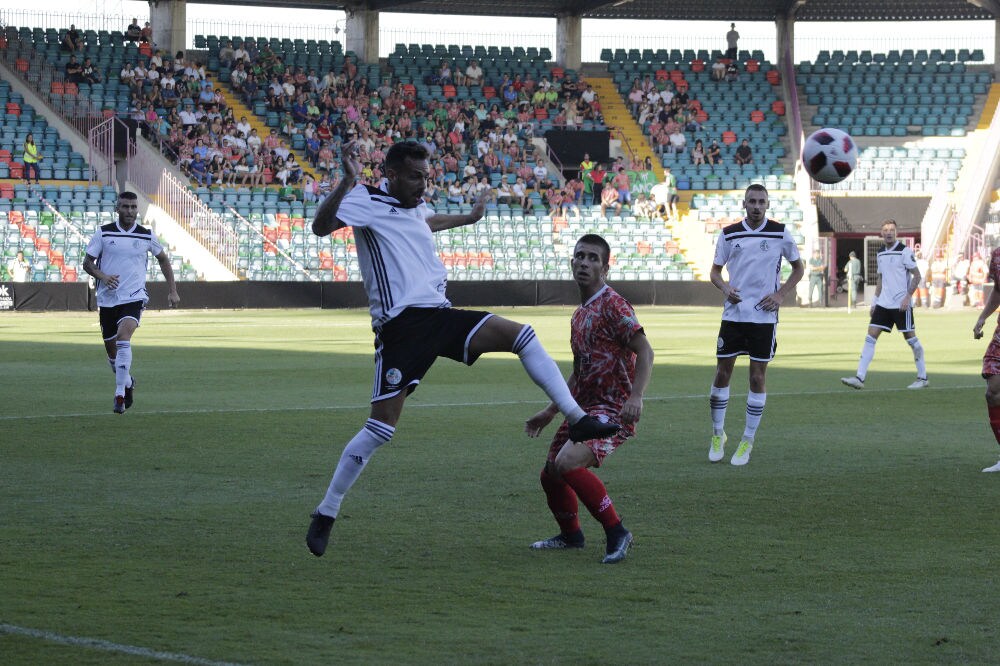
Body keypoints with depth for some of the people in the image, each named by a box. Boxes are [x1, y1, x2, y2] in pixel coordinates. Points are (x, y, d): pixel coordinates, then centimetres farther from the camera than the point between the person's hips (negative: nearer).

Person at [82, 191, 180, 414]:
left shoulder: (146, 236, 2)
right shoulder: (104, 233, 0)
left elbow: (163, 259, 18)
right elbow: (87, 263, 2)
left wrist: (172, 290, 15)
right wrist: (103, 276, -18)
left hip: (134, 297, -2)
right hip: (107, 298, 2)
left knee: (123, 338, -26)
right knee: (111, 349, 10)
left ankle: (120, 394, -26)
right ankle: (127, 382, 39)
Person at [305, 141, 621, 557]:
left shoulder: (415, 207, 21)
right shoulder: (367, 202, -4)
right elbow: (321, 226, -23)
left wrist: (468, 218, 62)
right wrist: (347, 182, -35)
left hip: (438, 316, 8)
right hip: (401, 325, -8)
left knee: (520, 334, -5)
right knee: (382, 425, -11)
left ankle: (577, 419, -6)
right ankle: (325, 514, -1)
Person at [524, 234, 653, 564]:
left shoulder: (612, 305, -10)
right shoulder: (579, 314, 17)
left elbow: (644, 351, -19)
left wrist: (636, 396, -32)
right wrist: (550, 412, 28)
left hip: (613, 410, -9)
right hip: (583, 407, 9)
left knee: (567, 463, -28)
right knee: (550, 474, 13)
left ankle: (616, 531, -17)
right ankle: (570, 535, 37)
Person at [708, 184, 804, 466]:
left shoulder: (780, 233, 0)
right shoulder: (729, 234, 3)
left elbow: (798, 268, 10)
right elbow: (715, 270, 11)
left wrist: (781, 295, -3)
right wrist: (725, 287, -10)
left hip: (764, 316, -1)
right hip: (733, 314, 1)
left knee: (757, 378, 0)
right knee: (722, 373, 1)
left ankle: (748, 442, 9)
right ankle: (718, 435, 18)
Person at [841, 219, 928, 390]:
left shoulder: (904, 251, -8)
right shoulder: (881, 254, 12)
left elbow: (917, 275, -9)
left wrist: (907, 296, -17)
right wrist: (874, 301, 15)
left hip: (901, 304, -6)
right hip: (883, 304, 6)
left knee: (911, 339, 1)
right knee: (870, 336, -3)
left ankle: (922, 377, 14)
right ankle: (859, 378, -8)